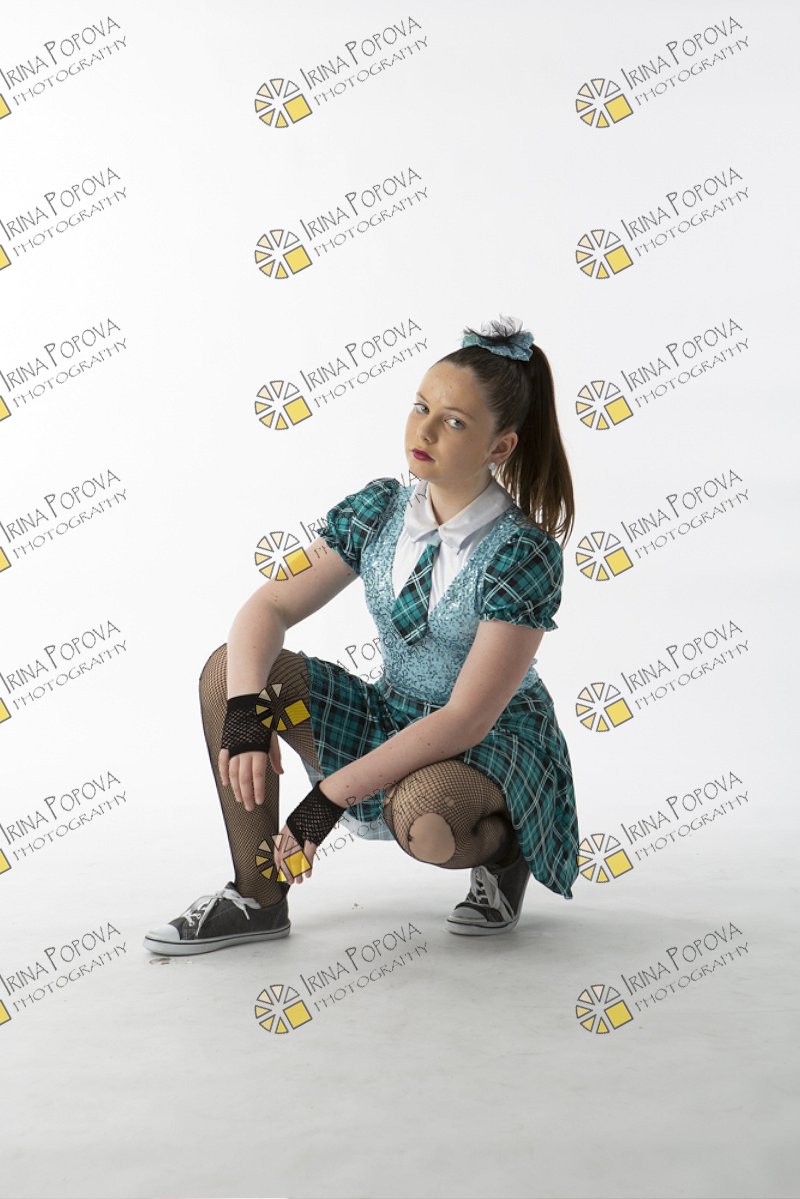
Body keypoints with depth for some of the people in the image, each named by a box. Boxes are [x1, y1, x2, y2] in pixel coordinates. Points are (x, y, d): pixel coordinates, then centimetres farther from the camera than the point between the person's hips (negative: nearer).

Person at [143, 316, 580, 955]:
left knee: (421, 818, -41)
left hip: (497, 745, -5)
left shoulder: (525, 553, -22)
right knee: (230, 667, -13)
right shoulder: (378, 509, -5)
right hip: (395, 723, 6)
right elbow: (268, 608, -7)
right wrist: (246, 709, -28)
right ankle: (259, 897, -7)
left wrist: (331, 796, -28)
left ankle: (502, 848, -2)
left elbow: (467, 718, -26)